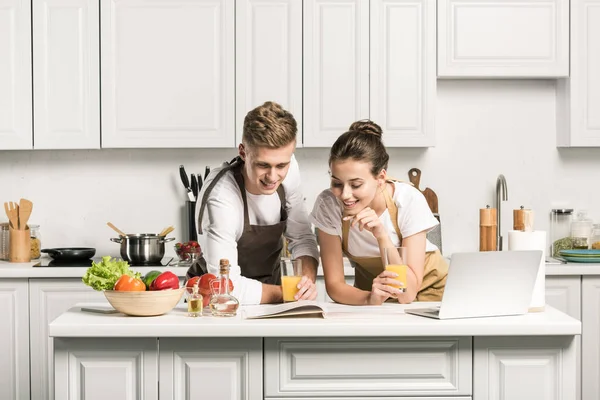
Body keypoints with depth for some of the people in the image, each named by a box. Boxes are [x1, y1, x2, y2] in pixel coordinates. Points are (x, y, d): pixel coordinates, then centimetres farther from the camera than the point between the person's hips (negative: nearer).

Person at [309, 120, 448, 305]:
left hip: (426, 288, -1)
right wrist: (369, 298, -35)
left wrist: (381, 235, -37)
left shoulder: (409, 200, -25)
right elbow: (334, 283, -16)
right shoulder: (328, 204, -20)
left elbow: (407, 294, -26)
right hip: (370, 289, 1)